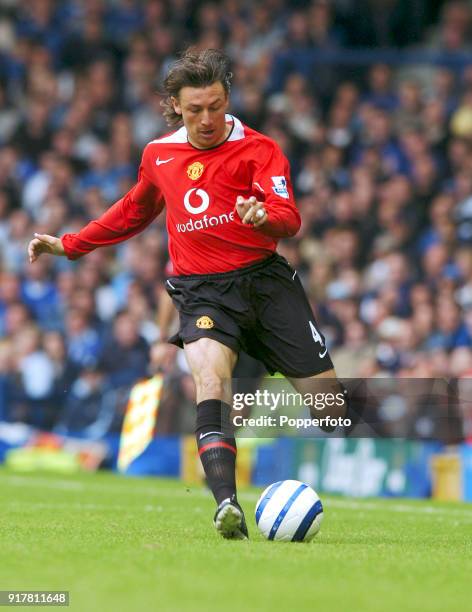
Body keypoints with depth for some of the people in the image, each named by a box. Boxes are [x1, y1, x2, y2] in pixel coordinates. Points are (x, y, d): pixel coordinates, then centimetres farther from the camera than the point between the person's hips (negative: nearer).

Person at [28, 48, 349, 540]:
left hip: (265, 278, -1)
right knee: (210, 377, -30)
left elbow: (290, 220, -17)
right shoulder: (158, 154, 10)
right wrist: (70, 245, 30)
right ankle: (227, 507, -43)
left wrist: (263, 216, -40)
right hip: (201, 291, 1)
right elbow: (134, 212, 30)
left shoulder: (259, 149, -3)